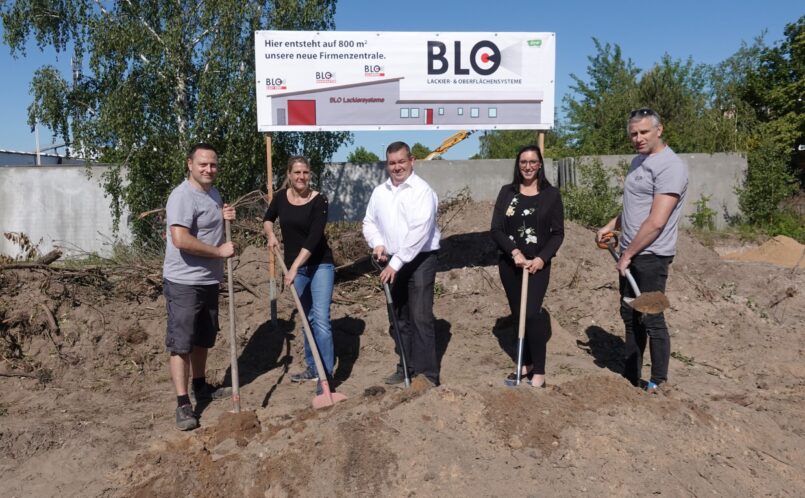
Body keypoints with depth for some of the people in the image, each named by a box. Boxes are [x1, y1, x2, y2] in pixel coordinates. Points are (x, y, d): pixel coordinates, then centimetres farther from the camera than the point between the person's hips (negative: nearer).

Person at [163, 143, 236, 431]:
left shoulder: (213, 193, 11)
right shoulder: (182, 196, -19)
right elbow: (181, 239, -30)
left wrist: (223, 218, 4)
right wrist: (220, 251, -22)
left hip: (209, 280, 9)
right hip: (184, 282, -9)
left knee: (203, 338, 20)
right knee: (181, 342, -3)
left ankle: (201, 387, 35)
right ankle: (182, 404, 2)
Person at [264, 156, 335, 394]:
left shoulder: (318, 201, -14)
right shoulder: (281, 197, 0)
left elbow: (314, 238, -22)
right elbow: (268, 219, 19)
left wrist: (294, 267, -27)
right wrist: (271, 235, -2)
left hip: (320, 265, -5)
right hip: (295, 266, 5)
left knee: (321, 318, -12)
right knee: (307, 318, 14)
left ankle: (326, 375, -7)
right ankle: (313, 368, 27)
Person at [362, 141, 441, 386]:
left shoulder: (422, 190, -13)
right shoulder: (379, 192, 9)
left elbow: (419, 231, -21)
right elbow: (369, 222, 14)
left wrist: (396, 263, -23)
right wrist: (378, 244, -8)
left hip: (420, 260, -7)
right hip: (392, 262, 7)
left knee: (420, 317, -8)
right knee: (399, 317, 13)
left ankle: (427, 373, 0)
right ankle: (406, 367, 26)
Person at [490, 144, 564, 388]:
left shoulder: (551, 194, 0)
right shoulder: (507, 192, 4)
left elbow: (558, 233, 0)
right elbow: (496, 229, -2)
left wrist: (541, 258, -14)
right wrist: (514, 252, -16)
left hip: (538, 264, -3)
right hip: (509, 263, 3)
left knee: (531, 314, -12)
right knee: (518, 315, 9)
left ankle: (539, 370, 2)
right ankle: (527, 363, 25)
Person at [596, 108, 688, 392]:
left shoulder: (670, 166, -16)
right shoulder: (637, 161, 14)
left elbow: (656, 222, -22)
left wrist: (627, 255, -16)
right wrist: (610, 227, 17)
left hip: (651, 256, -9)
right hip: (630, 254, 9)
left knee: (651, 320, -1)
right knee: (630, 316, 16)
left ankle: (658, 384, 14)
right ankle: (631, 378, 29)